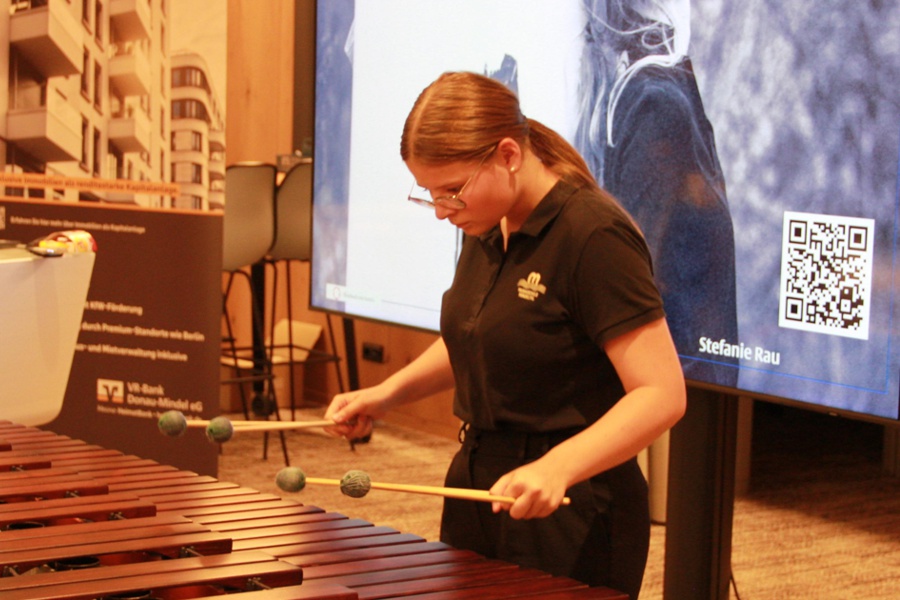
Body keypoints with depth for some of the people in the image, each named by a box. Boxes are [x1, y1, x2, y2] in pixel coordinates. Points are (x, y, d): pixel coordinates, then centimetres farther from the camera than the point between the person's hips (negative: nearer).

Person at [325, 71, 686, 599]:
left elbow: (661, 395, -23)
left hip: (572, 521, -8)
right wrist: (389, 392, 5)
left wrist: (556, 467, -35)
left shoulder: (595, 237, -20)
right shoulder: (488, 228, 4)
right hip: (481, 492, 8)